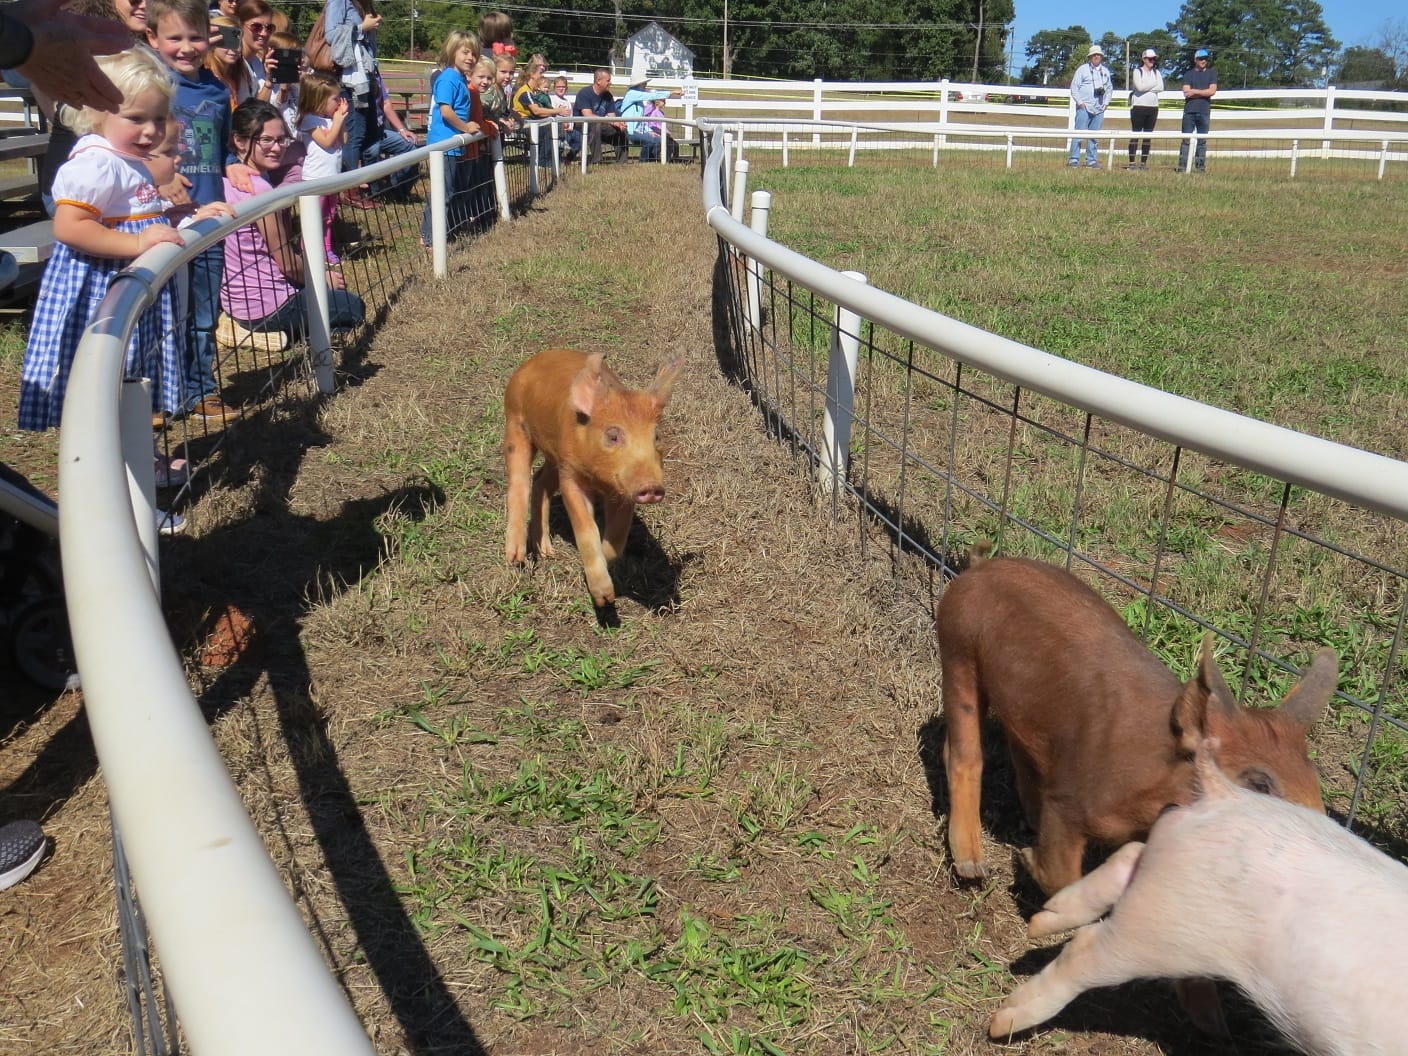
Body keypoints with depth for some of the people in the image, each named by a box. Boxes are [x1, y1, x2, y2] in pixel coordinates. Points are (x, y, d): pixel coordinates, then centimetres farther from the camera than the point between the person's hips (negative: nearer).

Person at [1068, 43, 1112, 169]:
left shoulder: (1105, 71, 15)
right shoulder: (1083, 69, 1)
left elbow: (1109, 88, 22)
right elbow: (1074, 87, -2)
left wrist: (1106, 102, 10)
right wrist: (1079, 102, -10)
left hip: (1099, 108, 5)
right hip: (1084, 107, -5)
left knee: (1094, 135, 7)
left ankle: (1092, 160, 11)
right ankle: (1074, 159, -7)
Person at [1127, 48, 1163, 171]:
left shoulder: (1157, 72, 14)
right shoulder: (1137, 72, 1)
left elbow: (1161, 88, 0)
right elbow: (1140, 87, -14)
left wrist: (1146, 88, -9)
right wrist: (1154, 84, -4)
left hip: (1153, 107, 5)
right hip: (1139, 106, -5)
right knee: (1135, 134, -6)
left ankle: (1144, 162, 7)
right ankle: (1132, 162, -6)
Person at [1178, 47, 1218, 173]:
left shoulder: (1212, 73, 10)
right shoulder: (1188, 74, 8)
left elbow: (1212, 91, -3)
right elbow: (1186, 93, -5)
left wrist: (1195, 91, -5)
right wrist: (1204, 93, -6)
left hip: (1204, 112, 1)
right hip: (1189, 111, -1)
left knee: (1202, 141, 3)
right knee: (1186, 139, -4)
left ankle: (1201, 166, 4)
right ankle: (1182, 166, -6)